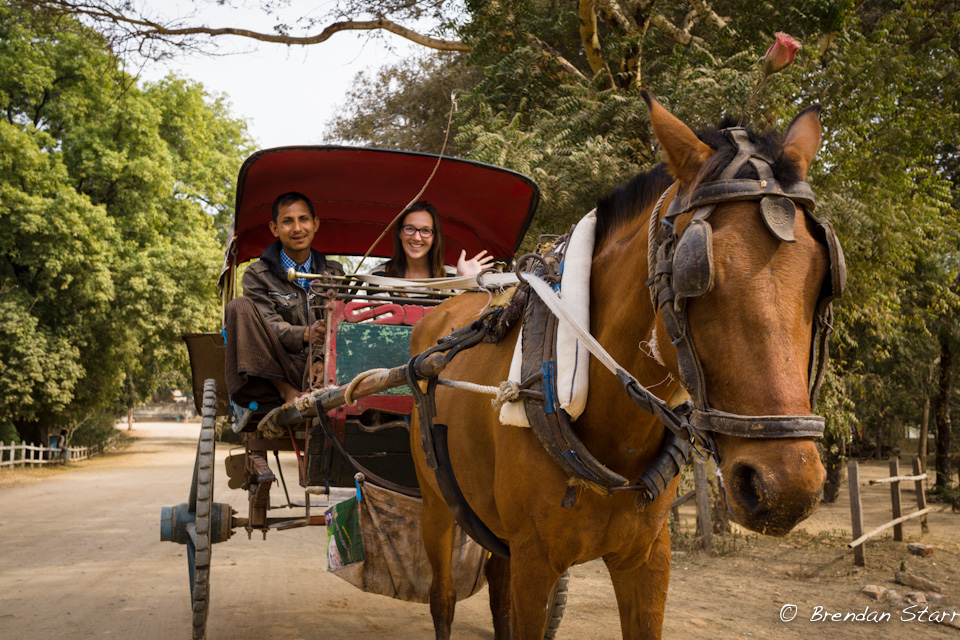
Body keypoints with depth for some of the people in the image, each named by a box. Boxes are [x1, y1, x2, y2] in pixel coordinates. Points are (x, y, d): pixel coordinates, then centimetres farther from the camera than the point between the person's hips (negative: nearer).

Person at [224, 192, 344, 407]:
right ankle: (286, 391, -24)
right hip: (275, 371, 0)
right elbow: (269, 327, -7)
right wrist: (305, 334, -29)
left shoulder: (334, 273, 16)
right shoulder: (257, 274, 8)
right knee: (240, 306, -22)